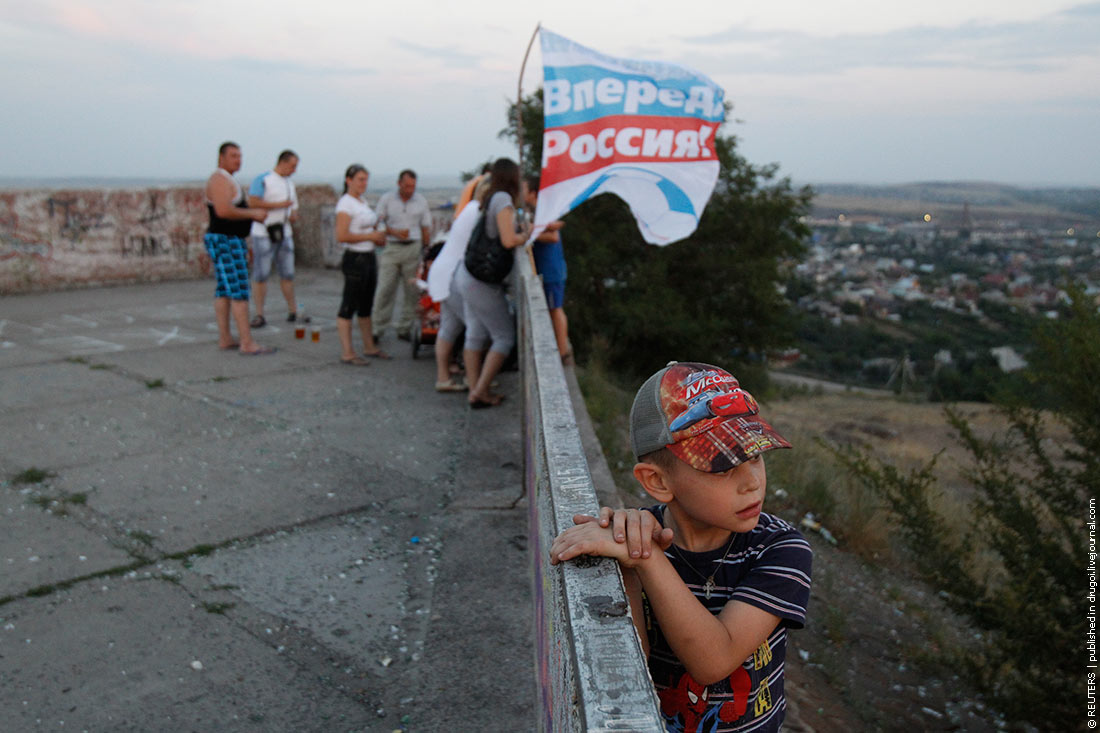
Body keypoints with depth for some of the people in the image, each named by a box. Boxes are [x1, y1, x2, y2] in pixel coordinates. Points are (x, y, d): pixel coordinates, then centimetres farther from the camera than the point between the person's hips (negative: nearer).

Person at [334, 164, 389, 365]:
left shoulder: (362, 203, 15)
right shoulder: (345, 203, -13)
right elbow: (341, 236, -22)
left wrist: (378, 237, 7)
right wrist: (371, 236, -16)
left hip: (369, 257, 9)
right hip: (355, 259, -9)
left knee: (366, 305, 17)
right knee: (349, 307, -4)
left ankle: (369, 347, 27)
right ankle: (347, 353, 0)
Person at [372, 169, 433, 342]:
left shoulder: (421, 201, 9)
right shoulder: (386, 199, 5)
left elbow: (426, 229, 13)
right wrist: (395, 232, -12)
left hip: (413, 248, 2)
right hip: (391, 248, -2)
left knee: (412, 290, -1)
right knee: (385, 290, -5)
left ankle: (403, 328, 9)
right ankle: (378, 329, 2)